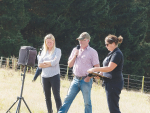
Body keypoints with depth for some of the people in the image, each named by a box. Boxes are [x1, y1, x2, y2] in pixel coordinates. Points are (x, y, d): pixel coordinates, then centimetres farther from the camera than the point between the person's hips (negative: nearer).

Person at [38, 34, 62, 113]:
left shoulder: (57, 51, 1)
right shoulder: (44, 51, 14)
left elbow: (55, 62, -13)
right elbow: (39, 65, 5)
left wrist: (45, 62, -2)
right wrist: (49, 64, -8)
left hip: (54, 76, -5)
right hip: (45, 76, 5)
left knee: (56, 96, -6)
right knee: (47, 97, 9)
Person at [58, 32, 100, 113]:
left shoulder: (92, 52, -3)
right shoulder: (75, 50, 13)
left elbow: (97, 67, -5)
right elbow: (69, 65, 13)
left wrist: (89, 77, -15)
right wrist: (75, 55, -1)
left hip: (86, 80, -5)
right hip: (76, 79, 5)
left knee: (87, 102, 1)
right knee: (68, 99, 3)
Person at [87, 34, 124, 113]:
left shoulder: (117, 54, -14)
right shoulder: (111, 53, 16)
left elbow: (110, 68, -23)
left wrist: (94, 69, -19)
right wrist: (99, 74, 8)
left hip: (114, 83, -10)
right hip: (110, 83, 10)